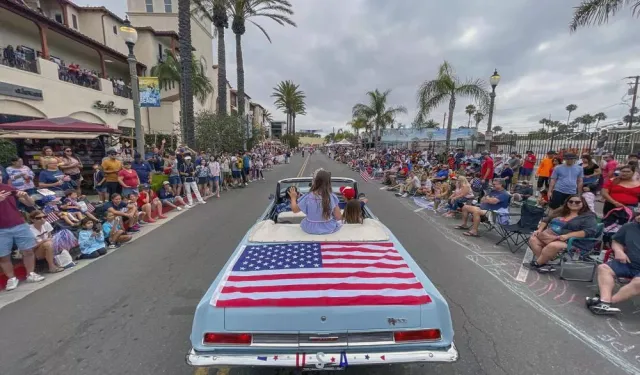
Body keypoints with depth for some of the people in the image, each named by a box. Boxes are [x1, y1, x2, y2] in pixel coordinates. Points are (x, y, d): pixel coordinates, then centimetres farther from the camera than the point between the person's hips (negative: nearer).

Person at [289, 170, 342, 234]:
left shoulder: (308, 197, -21)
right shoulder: (332, 197, -18)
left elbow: (295, 210, -5)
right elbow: (339, 217, -12)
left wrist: (293, 198, 12)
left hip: (311, 229, 0)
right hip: (330, 229, 0)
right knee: (339, 222, 32)